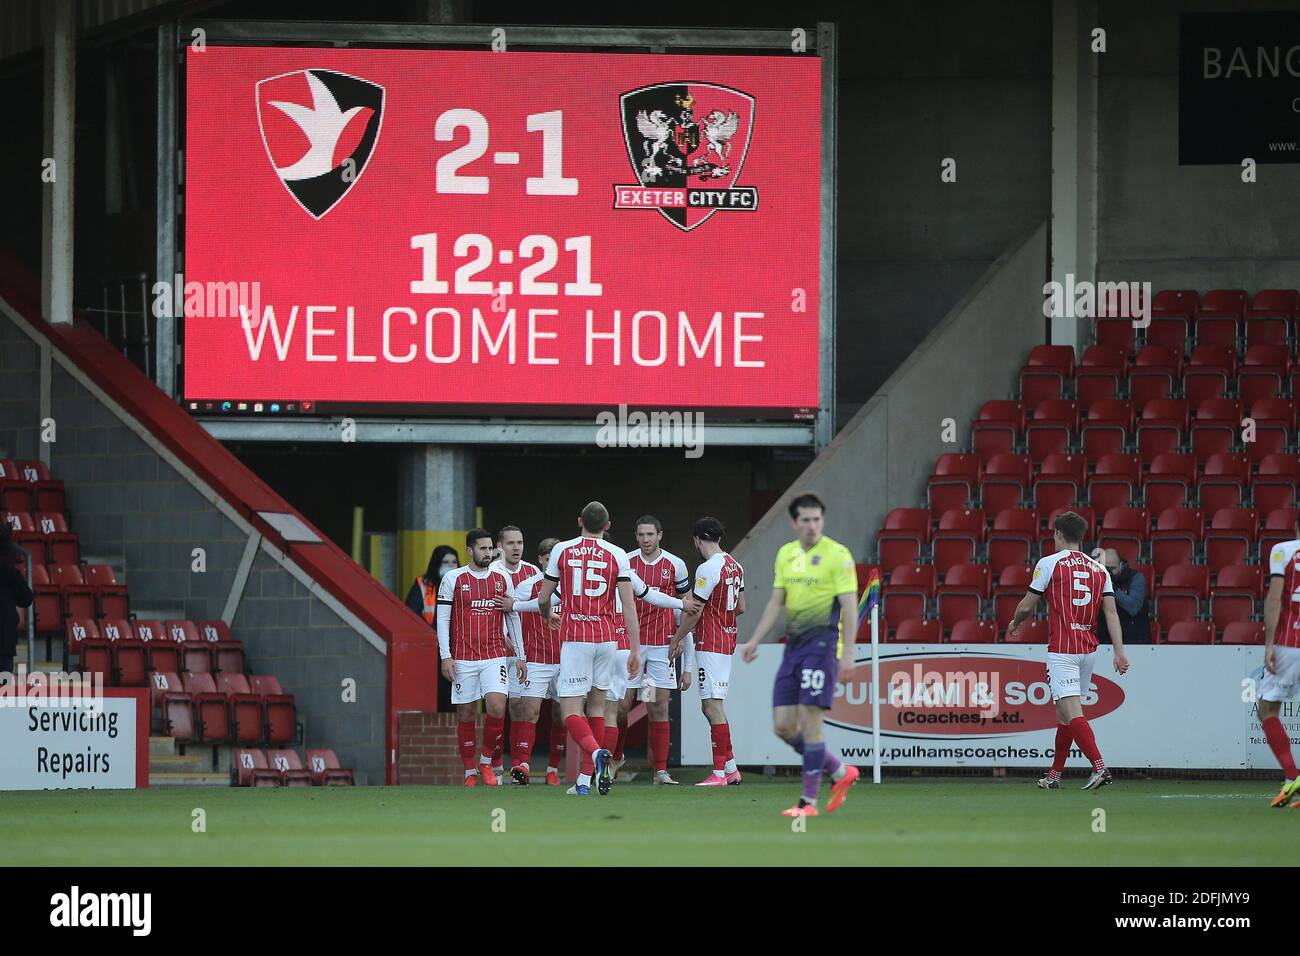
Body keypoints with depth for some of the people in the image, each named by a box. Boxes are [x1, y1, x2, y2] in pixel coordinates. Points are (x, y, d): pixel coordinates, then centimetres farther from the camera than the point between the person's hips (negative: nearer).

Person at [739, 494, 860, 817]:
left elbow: (849, 606, -10)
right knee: (784, 726, 3)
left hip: (822, 643, -7)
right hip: (793, 644, 7)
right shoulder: (786, 554, 13)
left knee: (809, 720, -9)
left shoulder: (837, 554, -7)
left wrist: (848, 653, -16)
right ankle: (840, 772, 21)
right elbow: (776, 602, 18)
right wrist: (755, 641, 12)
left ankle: (809, 801, -2)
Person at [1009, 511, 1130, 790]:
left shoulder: (1049, 563, -3)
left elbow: (1026, 606, 1)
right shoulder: (1099, 570, 11)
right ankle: (1054, 775, 22)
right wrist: (1119, 652, -1)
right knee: (1064, 712, 17)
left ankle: (1099, 766, -29)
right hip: (1089, 650, 6)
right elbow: (1111, 613, 3)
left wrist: (1014, 623, 22)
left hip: (1062, 650, -6)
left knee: (1072, 713, -13)